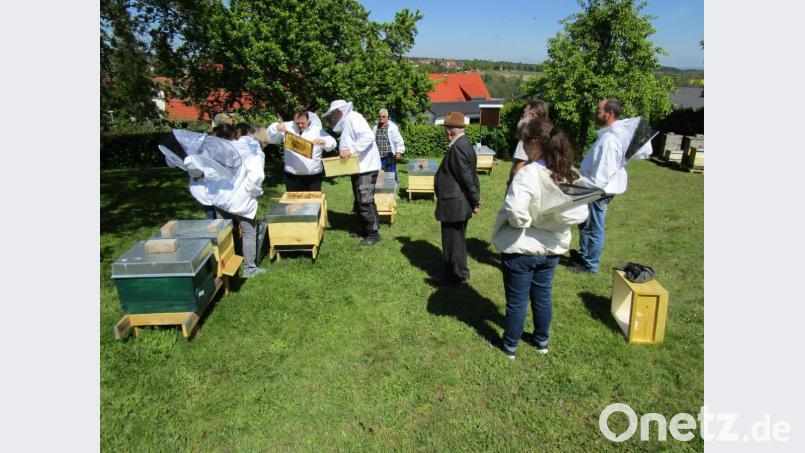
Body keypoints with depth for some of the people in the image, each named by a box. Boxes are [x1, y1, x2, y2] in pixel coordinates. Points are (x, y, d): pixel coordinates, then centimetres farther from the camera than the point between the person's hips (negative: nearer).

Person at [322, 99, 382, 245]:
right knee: (359, 202, 15)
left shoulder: (353, 118, -10)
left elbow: (368, 136, -24)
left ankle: (374, 233, -2)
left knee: (365, 201, -9)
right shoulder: (346, 123, 20)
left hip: (366, 168, -11)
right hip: (358, 168, 11)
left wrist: (351, 150, -27)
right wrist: (344, 153, 7)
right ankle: (365, 229, 26)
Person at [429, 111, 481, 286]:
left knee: (453, 240, 2)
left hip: (454, 204, -10)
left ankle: (455, 275, 15)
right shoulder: (464, 143, 11)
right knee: (457, 239, 19)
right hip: (459, 203, 10)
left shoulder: (457, 148, -22)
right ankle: (458, 272, 32)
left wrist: (475, 200, -12)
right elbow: (469, 175, 13)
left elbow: (467, 176, -21)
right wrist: (475, 199, 14)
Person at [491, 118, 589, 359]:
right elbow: (580, 214, -1)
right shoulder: (570, 175, -5)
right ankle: (542, 340, 43)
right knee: (543, 296, 24)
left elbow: (515, 212, -38)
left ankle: (510, 346, 31)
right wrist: (554, 220, 4)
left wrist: (525, 222, -17)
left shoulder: (529, 174, -26)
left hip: (521, 250, -6)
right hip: (551, 248, 6)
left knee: (517, 300, 12)